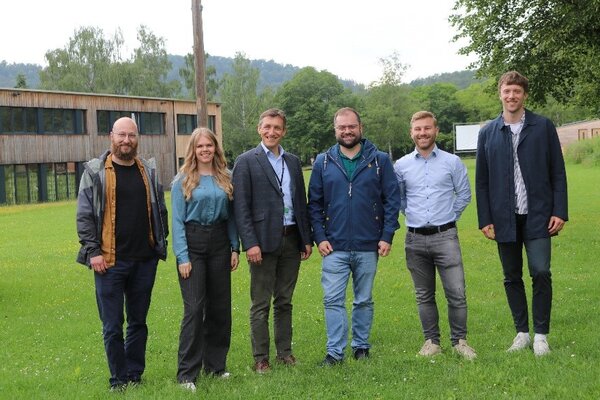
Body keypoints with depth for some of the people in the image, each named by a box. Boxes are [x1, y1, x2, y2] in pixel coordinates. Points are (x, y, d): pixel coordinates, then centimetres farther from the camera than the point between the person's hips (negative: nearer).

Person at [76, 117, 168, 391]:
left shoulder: (149, 171, 10)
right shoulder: (95, 172, -1)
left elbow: (160, 211, 17)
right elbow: (84, 215, -3)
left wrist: (161, 243, 9)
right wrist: (93, 251, -10)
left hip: (144, 260, 3)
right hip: (109, 262, -3)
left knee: (139, 322, 11)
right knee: (112, 326, 2)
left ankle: (135, 375, 23)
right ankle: (119, 379, 15)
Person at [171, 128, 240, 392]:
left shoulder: (225, 179, 8)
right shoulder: (182, 181, -1)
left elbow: (231, 216, 12)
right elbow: (177, 221, -4)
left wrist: (235, 247, 4)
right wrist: (182, 257, -10)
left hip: (219, 243, 4)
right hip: (193, 243, -4)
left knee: (220, 306, 8)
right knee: (194, 308, -8)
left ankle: (215, 365, 22)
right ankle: (187, 374, -1)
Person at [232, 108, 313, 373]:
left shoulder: (293, 162, 13)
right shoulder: (246, 162, -4)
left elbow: (301, 202, 15)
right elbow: (240, 207, -8)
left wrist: (306, 238, 10)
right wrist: (250, 243, -15)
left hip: (291, 240, 5)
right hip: (263, 241, -5)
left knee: (284, 301, 13)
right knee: (261, 304, 3)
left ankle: (285, 352, 22)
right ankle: (260, 358, 10)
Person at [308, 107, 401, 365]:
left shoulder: (379, 160, 1)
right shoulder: (323, 162, 4)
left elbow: (392, 199, 1)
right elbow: (314, 203, 5)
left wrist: (387, 236, -6)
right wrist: (319, 237, -3)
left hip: (368, 246, 0)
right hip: (334, 247, 0)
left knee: (364, 300, 11)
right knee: (333, 300, -4)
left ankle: (361, 346, 24)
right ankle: (335, 352, 4)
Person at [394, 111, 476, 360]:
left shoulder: (452, 162, 2)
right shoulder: (401, 166, 5)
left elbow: (464, 194, 11)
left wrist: (449, 216, 8)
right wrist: (411, 215, 11)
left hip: (445, 236, -2)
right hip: (415, 239, 2)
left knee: (456, 293, -6)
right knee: (424, 295, 10)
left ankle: (459, 340, 9)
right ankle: (432, 341, 20)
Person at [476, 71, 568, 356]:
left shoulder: (543, 127, 1)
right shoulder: (488, 133, 5)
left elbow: (558, 172, 1)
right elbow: (481, 181, 6)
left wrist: (559, 211, -6)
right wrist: (485, 220, 1)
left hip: (537, 216, -2)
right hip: (505, 219, 2)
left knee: (541, 272, -7)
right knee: (512, 277, 9)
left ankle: (541, 335, 6)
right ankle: (522, 333, 21)